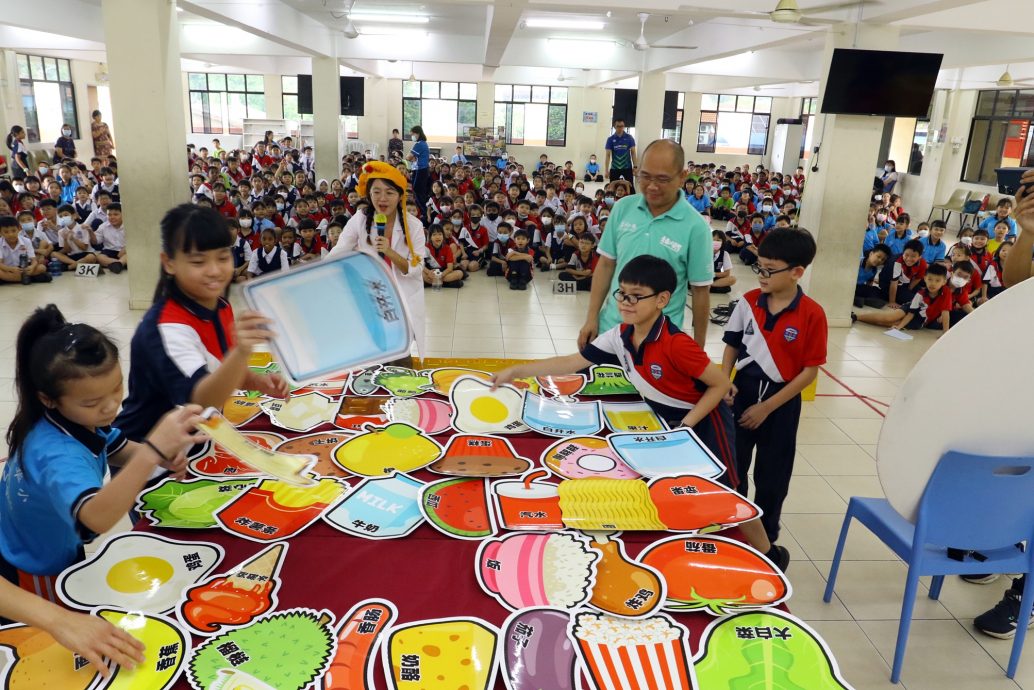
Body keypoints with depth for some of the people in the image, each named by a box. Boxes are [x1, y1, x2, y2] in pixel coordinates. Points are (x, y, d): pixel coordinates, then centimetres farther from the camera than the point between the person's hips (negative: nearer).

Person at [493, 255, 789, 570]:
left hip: (704, 421, -6)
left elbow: (721, 384, -25)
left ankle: (770, 554, 31)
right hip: (667, 421, 6)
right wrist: (516, 371, -15)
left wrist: (685, 425, -25)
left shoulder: (676, 344, -34)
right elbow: (573, 362, -10)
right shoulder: (619, 336, -14)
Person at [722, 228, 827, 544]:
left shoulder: (812, 314, -15)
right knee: (731, 468, 13)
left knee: (772, 475, 13)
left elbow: (810, 371, -12)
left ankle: (765, 536, 35)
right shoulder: (748, 302, -5)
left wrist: (767, 407, -14)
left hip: (781, 401, -3)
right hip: (742, 392, 3)